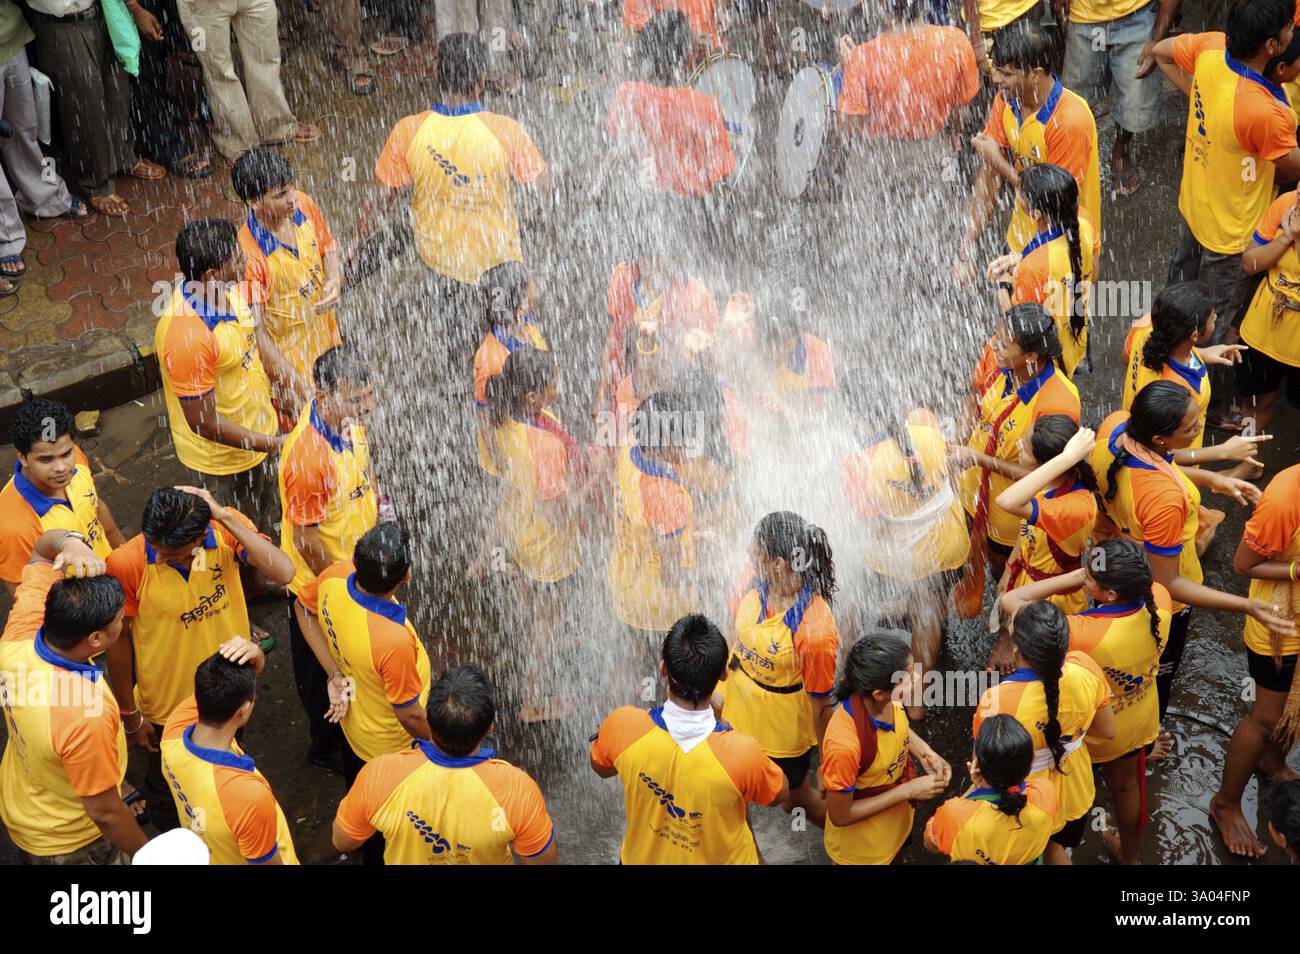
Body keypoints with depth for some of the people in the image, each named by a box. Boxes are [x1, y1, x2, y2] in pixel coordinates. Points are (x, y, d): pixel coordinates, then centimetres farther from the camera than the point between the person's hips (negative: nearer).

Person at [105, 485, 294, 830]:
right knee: (168, 793, 25)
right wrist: (130, 714, -6)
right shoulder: (127, 563, -31)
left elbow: (283, 572, -40)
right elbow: (119, 639, -16)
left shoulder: (226, 529, -25)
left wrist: (225, 517, -42)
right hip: (167, 707, -3)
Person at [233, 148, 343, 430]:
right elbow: (254, 329, -29)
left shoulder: (302, 204, -17)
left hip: (323, 329, 6)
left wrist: (334, 282, -17)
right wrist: (292, 381, -29)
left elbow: (328, 247, 4)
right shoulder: (249, 252, -35)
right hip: (286, 351, -6)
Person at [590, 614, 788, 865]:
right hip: (720, 860, -2)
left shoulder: (621, 726, -30)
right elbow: (779, 794, -11)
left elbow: (601, 767, -5)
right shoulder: (741, 753, -36)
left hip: (643, 858, 2)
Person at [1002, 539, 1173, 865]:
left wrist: (1074, 577, -36)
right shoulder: (1160, 600, -29)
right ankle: (1129, 855, 58)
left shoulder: (1081, 634, -46)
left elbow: (1010, 600, -40)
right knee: (1127, 786, 32)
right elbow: (1144, 579, -3)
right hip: (1139, 723, 5)